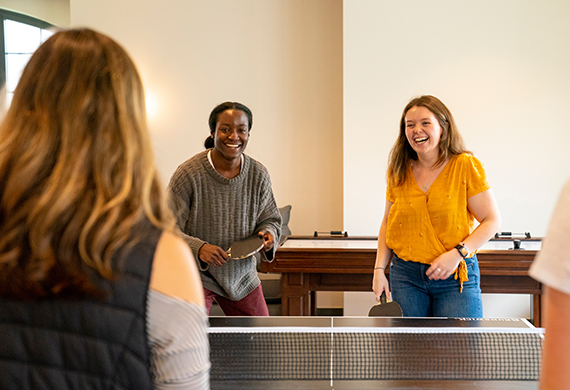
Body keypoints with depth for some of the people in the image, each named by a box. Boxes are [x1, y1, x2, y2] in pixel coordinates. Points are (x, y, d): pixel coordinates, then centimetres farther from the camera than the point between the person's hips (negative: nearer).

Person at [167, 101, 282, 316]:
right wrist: (198, 248, -33)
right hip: (195, 275, -4)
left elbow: (270, 218, 8)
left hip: (242, 275, 5)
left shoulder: (258, 175, -5)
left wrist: (269, 234, -15)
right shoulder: (188, 173, -19)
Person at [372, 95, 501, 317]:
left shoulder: (466, 166, -5)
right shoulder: (398, 171, 6)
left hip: (456, 276, -3)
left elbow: (492, 220, -5)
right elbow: (387, 223, 15)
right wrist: (379, 269, 5)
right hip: (405, 276, 3)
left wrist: (457, 254, -17)